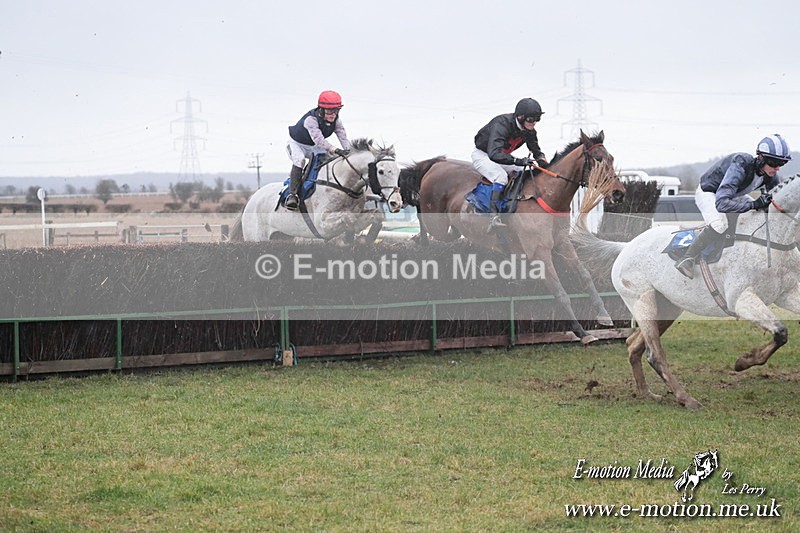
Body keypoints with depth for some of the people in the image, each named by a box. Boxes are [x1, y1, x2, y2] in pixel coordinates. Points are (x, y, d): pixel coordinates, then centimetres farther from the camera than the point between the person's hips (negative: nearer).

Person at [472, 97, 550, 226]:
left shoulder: (529, 131, -8)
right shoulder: (501, 124, -34)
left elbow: (535, 150, 7)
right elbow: (494, 154, -46)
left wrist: (541, 158, -19)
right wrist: (518, 161, -55)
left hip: (503, 156, 8)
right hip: (482, 155, -8)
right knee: (501, 176, -33)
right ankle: (493, 214, -37)